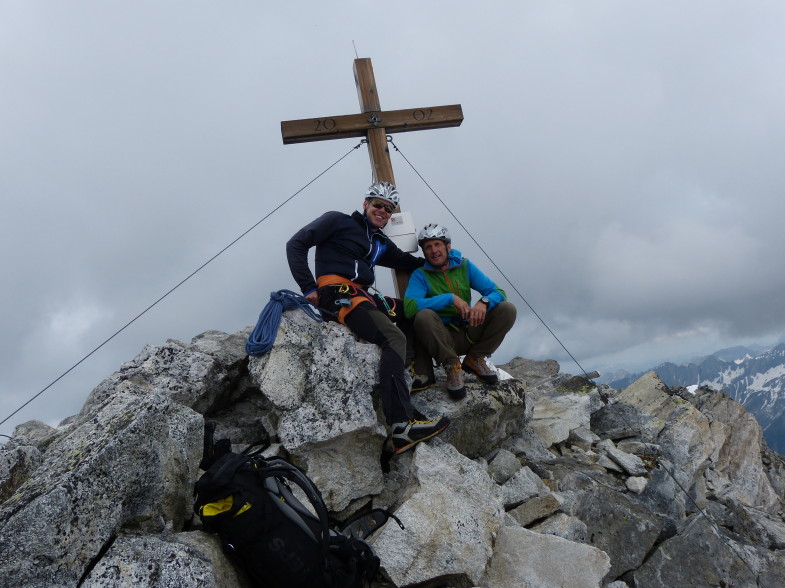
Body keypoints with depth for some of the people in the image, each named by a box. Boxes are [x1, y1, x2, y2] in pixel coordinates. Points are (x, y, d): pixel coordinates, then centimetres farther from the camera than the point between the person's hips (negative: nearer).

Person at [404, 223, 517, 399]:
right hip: (443, 339, -3)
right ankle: (452, 366, -15)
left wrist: (484, 302, -25)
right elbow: (409, 307, -26)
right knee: (423, 316, -34)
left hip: (470, 333, 4)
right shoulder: (420, 275, -7)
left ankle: (475, 359, 0)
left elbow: (498, 292, -1)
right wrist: (451, 298, -27)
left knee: (507, 309, -14)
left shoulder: (464, 266, 3)